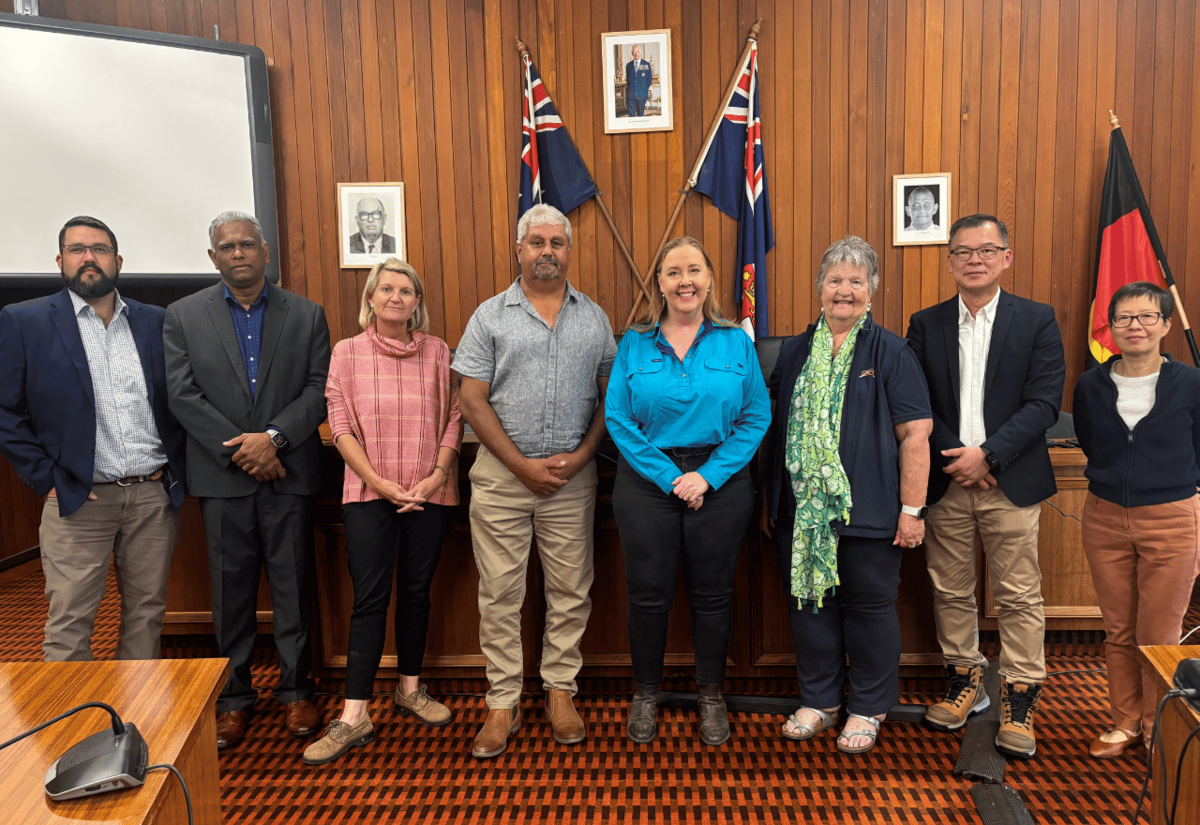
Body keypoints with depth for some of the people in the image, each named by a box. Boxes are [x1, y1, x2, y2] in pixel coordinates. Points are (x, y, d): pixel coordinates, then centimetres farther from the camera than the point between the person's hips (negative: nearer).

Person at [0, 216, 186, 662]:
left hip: (155, 496, 3)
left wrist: (176, 470, 4)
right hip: (77, 501, -2)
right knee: (68, 626, 1)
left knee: (147, 613, 10)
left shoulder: (157, 322, 9)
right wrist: (45, 479, -6)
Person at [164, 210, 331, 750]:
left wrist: (273, 437, -14)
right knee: (230, 589, 8)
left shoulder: (306, 315, 6)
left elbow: (320, 390, -1)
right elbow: (182, 395, -3)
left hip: (288, 474, 0)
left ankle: (296, 691, 21)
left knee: (293, 586, 6)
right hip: (222, 477, 0)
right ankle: (234, 697, 23)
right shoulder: (183, 316, 6)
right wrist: (241, 450, -11)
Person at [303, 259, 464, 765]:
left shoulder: (437, 352, 6)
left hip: (430, 493, 2)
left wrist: (437, 475, -8)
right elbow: (340, 425, -2)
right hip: (369, 494, -1)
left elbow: (454, 418, 4)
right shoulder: (347, 352, 3)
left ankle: (410, 689, 28)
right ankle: (354, 717, 2)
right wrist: (379, 481, -10)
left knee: (416, 591, 11)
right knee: (370, 598, -4)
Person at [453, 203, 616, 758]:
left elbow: (610, 395, 8)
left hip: (573, 477, 2)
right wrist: (522, 465, -9)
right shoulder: (490, 316, 2)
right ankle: (503, 703, 18)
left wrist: (580, 455, -6)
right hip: (502, 474, -1)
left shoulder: (593, 318, 9)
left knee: (570, 591, 9)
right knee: (500, 593, 5)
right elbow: (473, 401, -3)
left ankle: (560, 690, 25)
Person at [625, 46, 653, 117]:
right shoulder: (628, 65, 13)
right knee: (631, 114, -4)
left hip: (641, 95, -1)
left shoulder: (646, 65, 6)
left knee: (641, 114, 2)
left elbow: (650, 79, 8)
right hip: (630, 95, 1)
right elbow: (627, 79, 17)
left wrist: (645, 90, 0)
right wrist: (627, 91, 8)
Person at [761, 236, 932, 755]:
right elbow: (774, 428, 14)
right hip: (801, 511, 4)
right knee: (808, 602, 12)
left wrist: (912, 509, -11)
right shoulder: (795, 353, 11)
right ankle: (819, 701, 31)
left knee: (869, 606, 7)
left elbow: (915, 435, -6)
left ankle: (867, 710, 26)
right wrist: (769, 501, 11)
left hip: (868, 511, -4)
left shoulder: (892, 354, -2)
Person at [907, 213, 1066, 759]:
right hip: (945, 483, 2)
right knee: (950, 591, 10)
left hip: (1011, 483, -2)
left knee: (1020, 597, 2)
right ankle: (965, 682, 27)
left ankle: (1019, 702, 15)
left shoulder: (1037, 321, 3)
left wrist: (986, 454, -15)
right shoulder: (925, 325, 8)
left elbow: (1044, 403, -5)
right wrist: (955, 458, -10)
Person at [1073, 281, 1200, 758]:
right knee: (1118, 632, 12)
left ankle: (1158, 729, 26)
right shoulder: (1090, 386, 1)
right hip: (1104, 519, 3)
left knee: (1158, 638, 4)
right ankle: (1125, 722, 29)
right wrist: (1115, 485, 9)